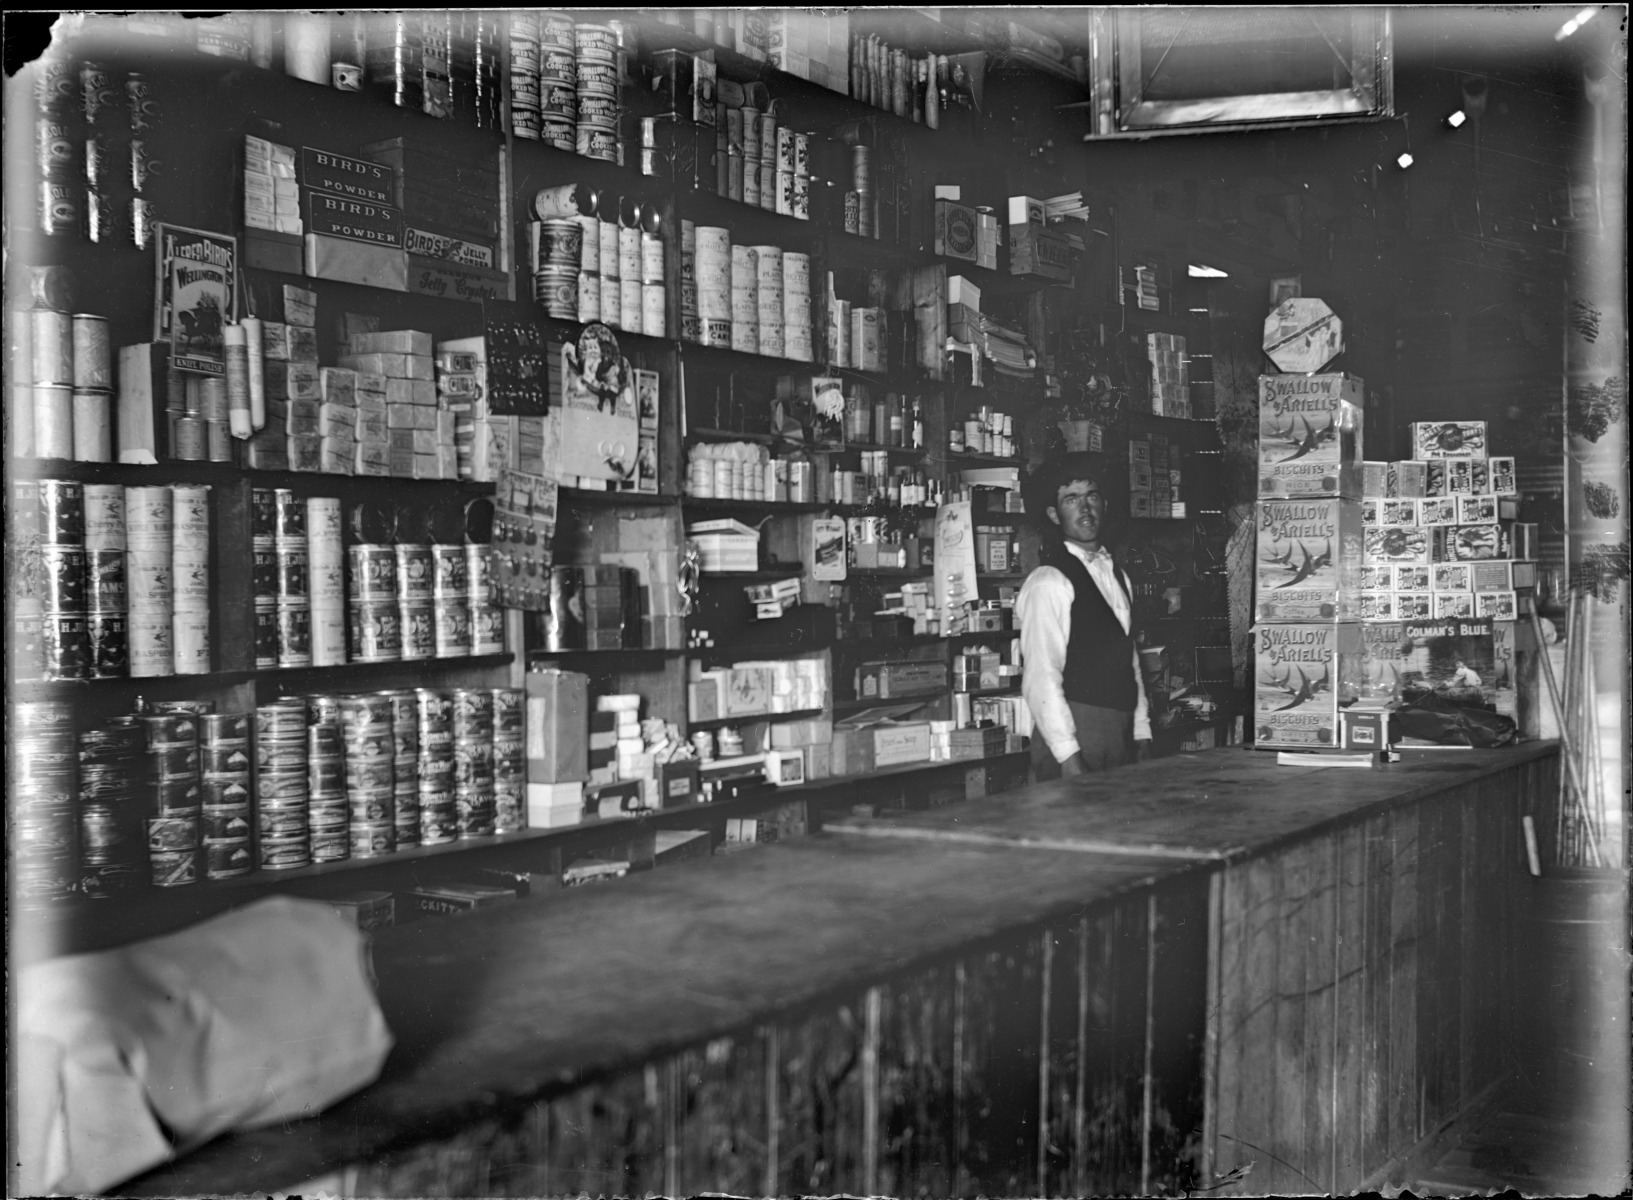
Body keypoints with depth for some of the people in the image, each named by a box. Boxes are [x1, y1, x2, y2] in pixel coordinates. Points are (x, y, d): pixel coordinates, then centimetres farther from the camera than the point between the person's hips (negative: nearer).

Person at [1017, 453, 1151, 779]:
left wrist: (1142, 735, 12)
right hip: (1072, 737, -7)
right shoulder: (1048, 583, -11)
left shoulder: (1117, 577, 15)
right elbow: (1041, 679, -16)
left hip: (1120, 739, 7)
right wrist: (1069, 757, -20)